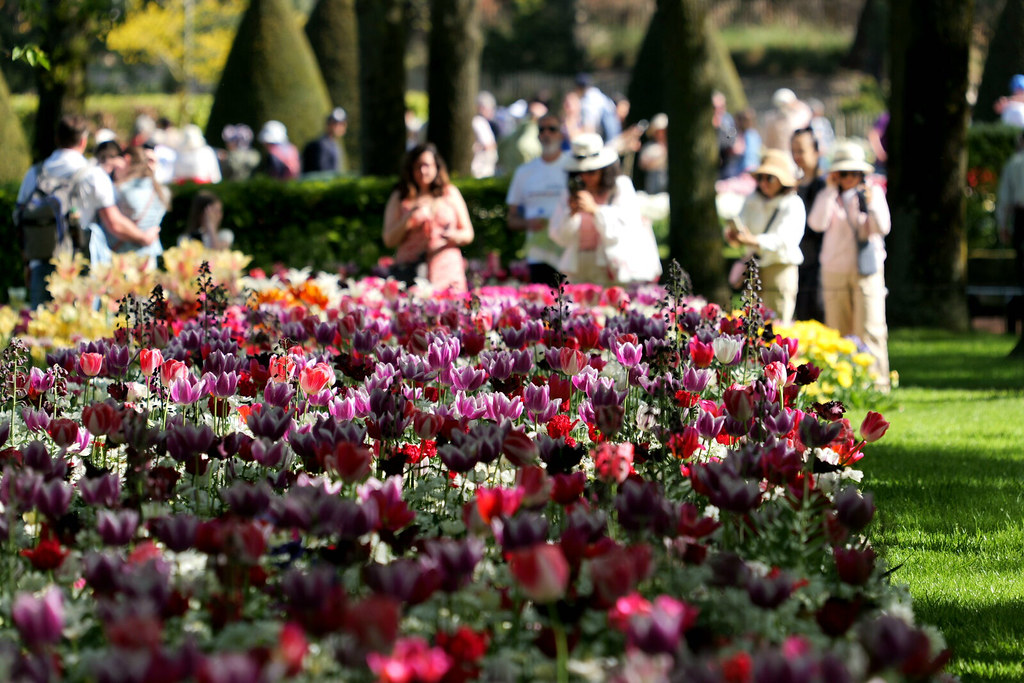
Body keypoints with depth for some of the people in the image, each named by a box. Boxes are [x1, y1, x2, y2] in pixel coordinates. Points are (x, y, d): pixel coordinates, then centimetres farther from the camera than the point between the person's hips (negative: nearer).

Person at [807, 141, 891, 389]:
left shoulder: (873, 193, 6)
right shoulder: (828, 196, 8)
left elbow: (883, 228, -3)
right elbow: (817, 223, -9)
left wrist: (871, 206, -20)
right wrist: (830, 190, -9)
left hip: (867, 270, -2)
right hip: (835, 271, 2)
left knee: (869, 328, -9)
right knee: (838, 330, 1)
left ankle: (876, 380, -9)